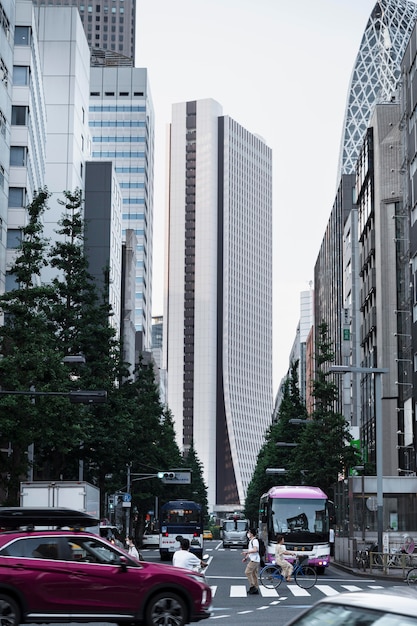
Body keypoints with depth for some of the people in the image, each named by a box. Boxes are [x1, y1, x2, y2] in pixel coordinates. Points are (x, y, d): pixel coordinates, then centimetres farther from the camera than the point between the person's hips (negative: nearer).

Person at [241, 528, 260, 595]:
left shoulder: (255, 540, -14)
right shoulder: (251, 541, 19)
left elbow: (255, 550, -25)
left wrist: (247, 552, -20)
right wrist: (246, 558, 19)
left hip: (254, 560, -10)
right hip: (253, 559, 10)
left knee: (247, 572, -11)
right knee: (254, 574, 10)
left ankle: (252, 586, -8)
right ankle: (256, 589, 13)